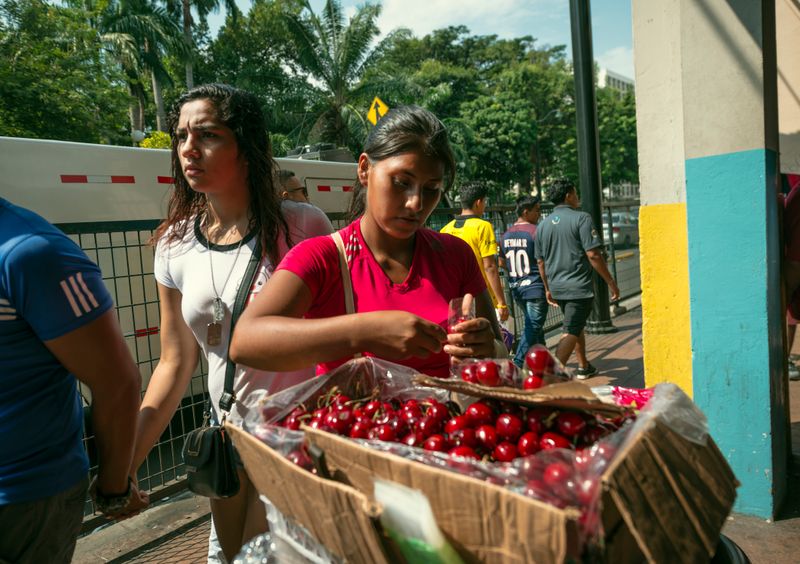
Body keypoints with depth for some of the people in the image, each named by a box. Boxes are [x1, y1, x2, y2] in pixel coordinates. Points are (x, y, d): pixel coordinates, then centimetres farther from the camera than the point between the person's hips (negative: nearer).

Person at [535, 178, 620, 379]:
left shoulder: (543, 225, 9)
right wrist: (611, 283, -9)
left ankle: (584, 367, 37)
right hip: (578, 286, -7)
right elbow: (593, 254, -15)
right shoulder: (581, 218, -9)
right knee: (570, 332, -6)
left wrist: (548, 289, 21)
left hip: (557, 287, 7)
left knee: (577, 325, 24)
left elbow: (540, 261, 13)